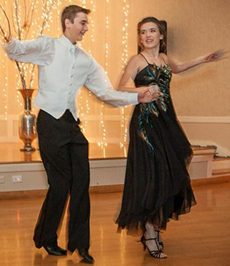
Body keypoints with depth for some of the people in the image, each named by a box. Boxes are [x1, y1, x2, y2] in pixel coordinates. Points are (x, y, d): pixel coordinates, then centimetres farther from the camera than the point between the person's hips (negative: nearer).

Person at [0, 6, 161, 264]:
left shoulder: (86, 61, 14)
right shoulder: (49, 46, 0)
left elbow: (106, 92, 16)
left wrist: (137, 97, 6)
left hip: (72, 124, 5)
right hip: (50, 122, -5)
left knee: (81, 181, 1)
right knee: (61, 183, -3)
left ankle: (80, 243, 14)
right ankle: (45, 239, 19)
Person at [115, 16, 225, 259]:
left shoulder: (163, 58, 14)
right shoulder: (137, 60, -4)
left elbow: (177, 68, 35)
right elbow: (120, 89, -8)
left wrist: (203, 59, 30)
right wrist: (143, 90, -22)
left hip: (166, 121, 7)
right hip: (146, 122, -6)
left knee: (169, 175, 6)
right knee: (152, 176, -8)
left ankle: (155, 227, 20)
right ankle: (149, 236, 2)